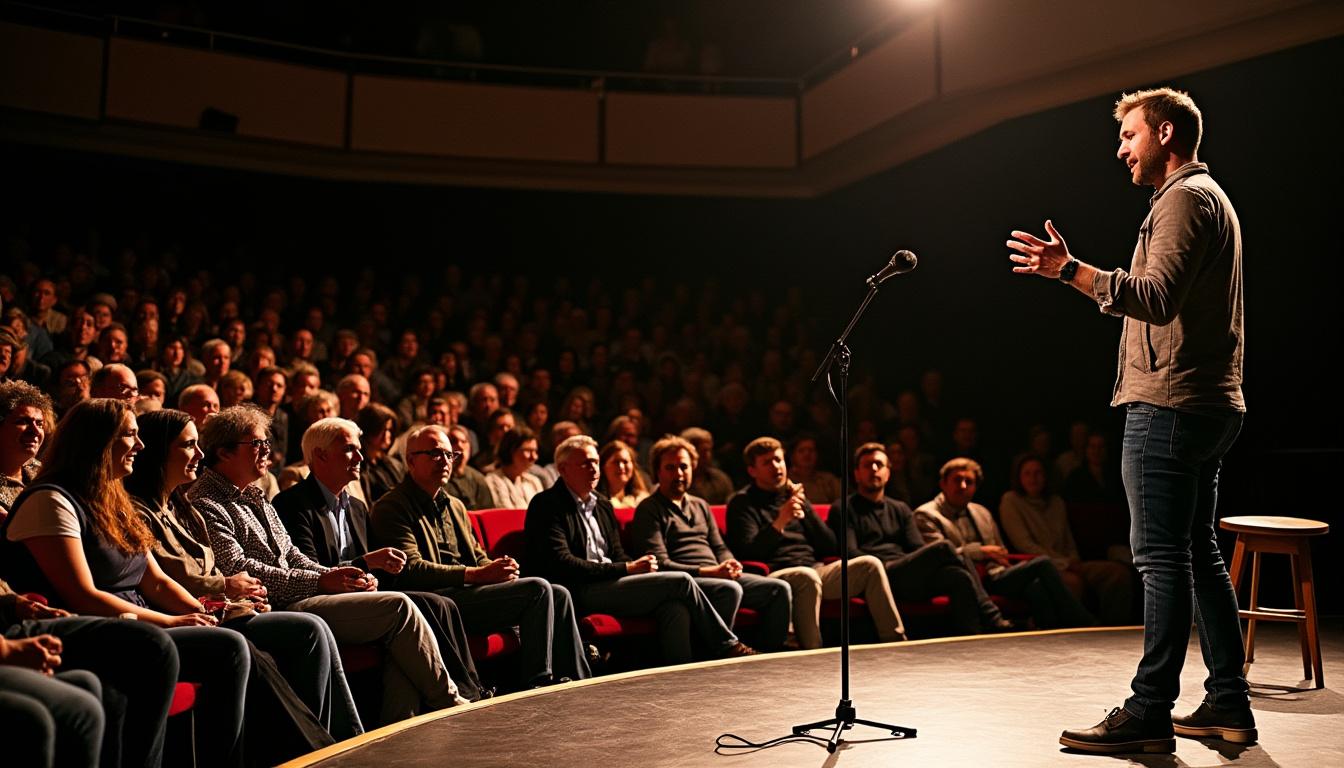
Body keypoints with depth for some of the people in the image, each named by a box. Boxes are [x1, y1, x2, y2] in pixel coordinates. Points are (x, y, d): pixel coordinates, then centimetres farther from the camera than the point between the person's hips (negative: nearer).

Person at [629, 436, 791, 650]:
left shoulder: (700, 506, 25)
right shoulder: (649, 510, 1)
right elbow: (660, 564, -10)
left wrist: (730, 565, 0)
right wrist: (709, 571, -16)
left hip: (717, 576, 8)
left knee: (780, 589, -7)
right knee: (730, 590, -35)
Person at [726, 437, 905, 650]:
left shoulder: (793, 495, 22)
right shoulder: (742, 502, 5)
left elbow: (829, 547, 14)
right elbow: (749, 552, -12)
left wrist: (805, 507, 3)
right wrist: (780, 521, -23)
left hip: (815, 570, 6)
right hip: (777, 575, -6)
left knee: (870, 564, -12)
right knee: (807, 576, -37)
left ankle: (896, 644, -11)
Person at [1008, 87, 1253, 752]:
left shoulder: (1185, 197, -8)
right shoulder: (1210, 197, 25)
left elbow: (1157, 298, -23)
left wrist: (1069, 270, -30)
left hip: (1169, 405, -11)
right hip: (1209, 404, 11)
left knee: (1162, 557, -10)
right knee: (1198, 553, 13)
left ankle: (1149, 711, -6)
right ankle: (1228, 704, 18)